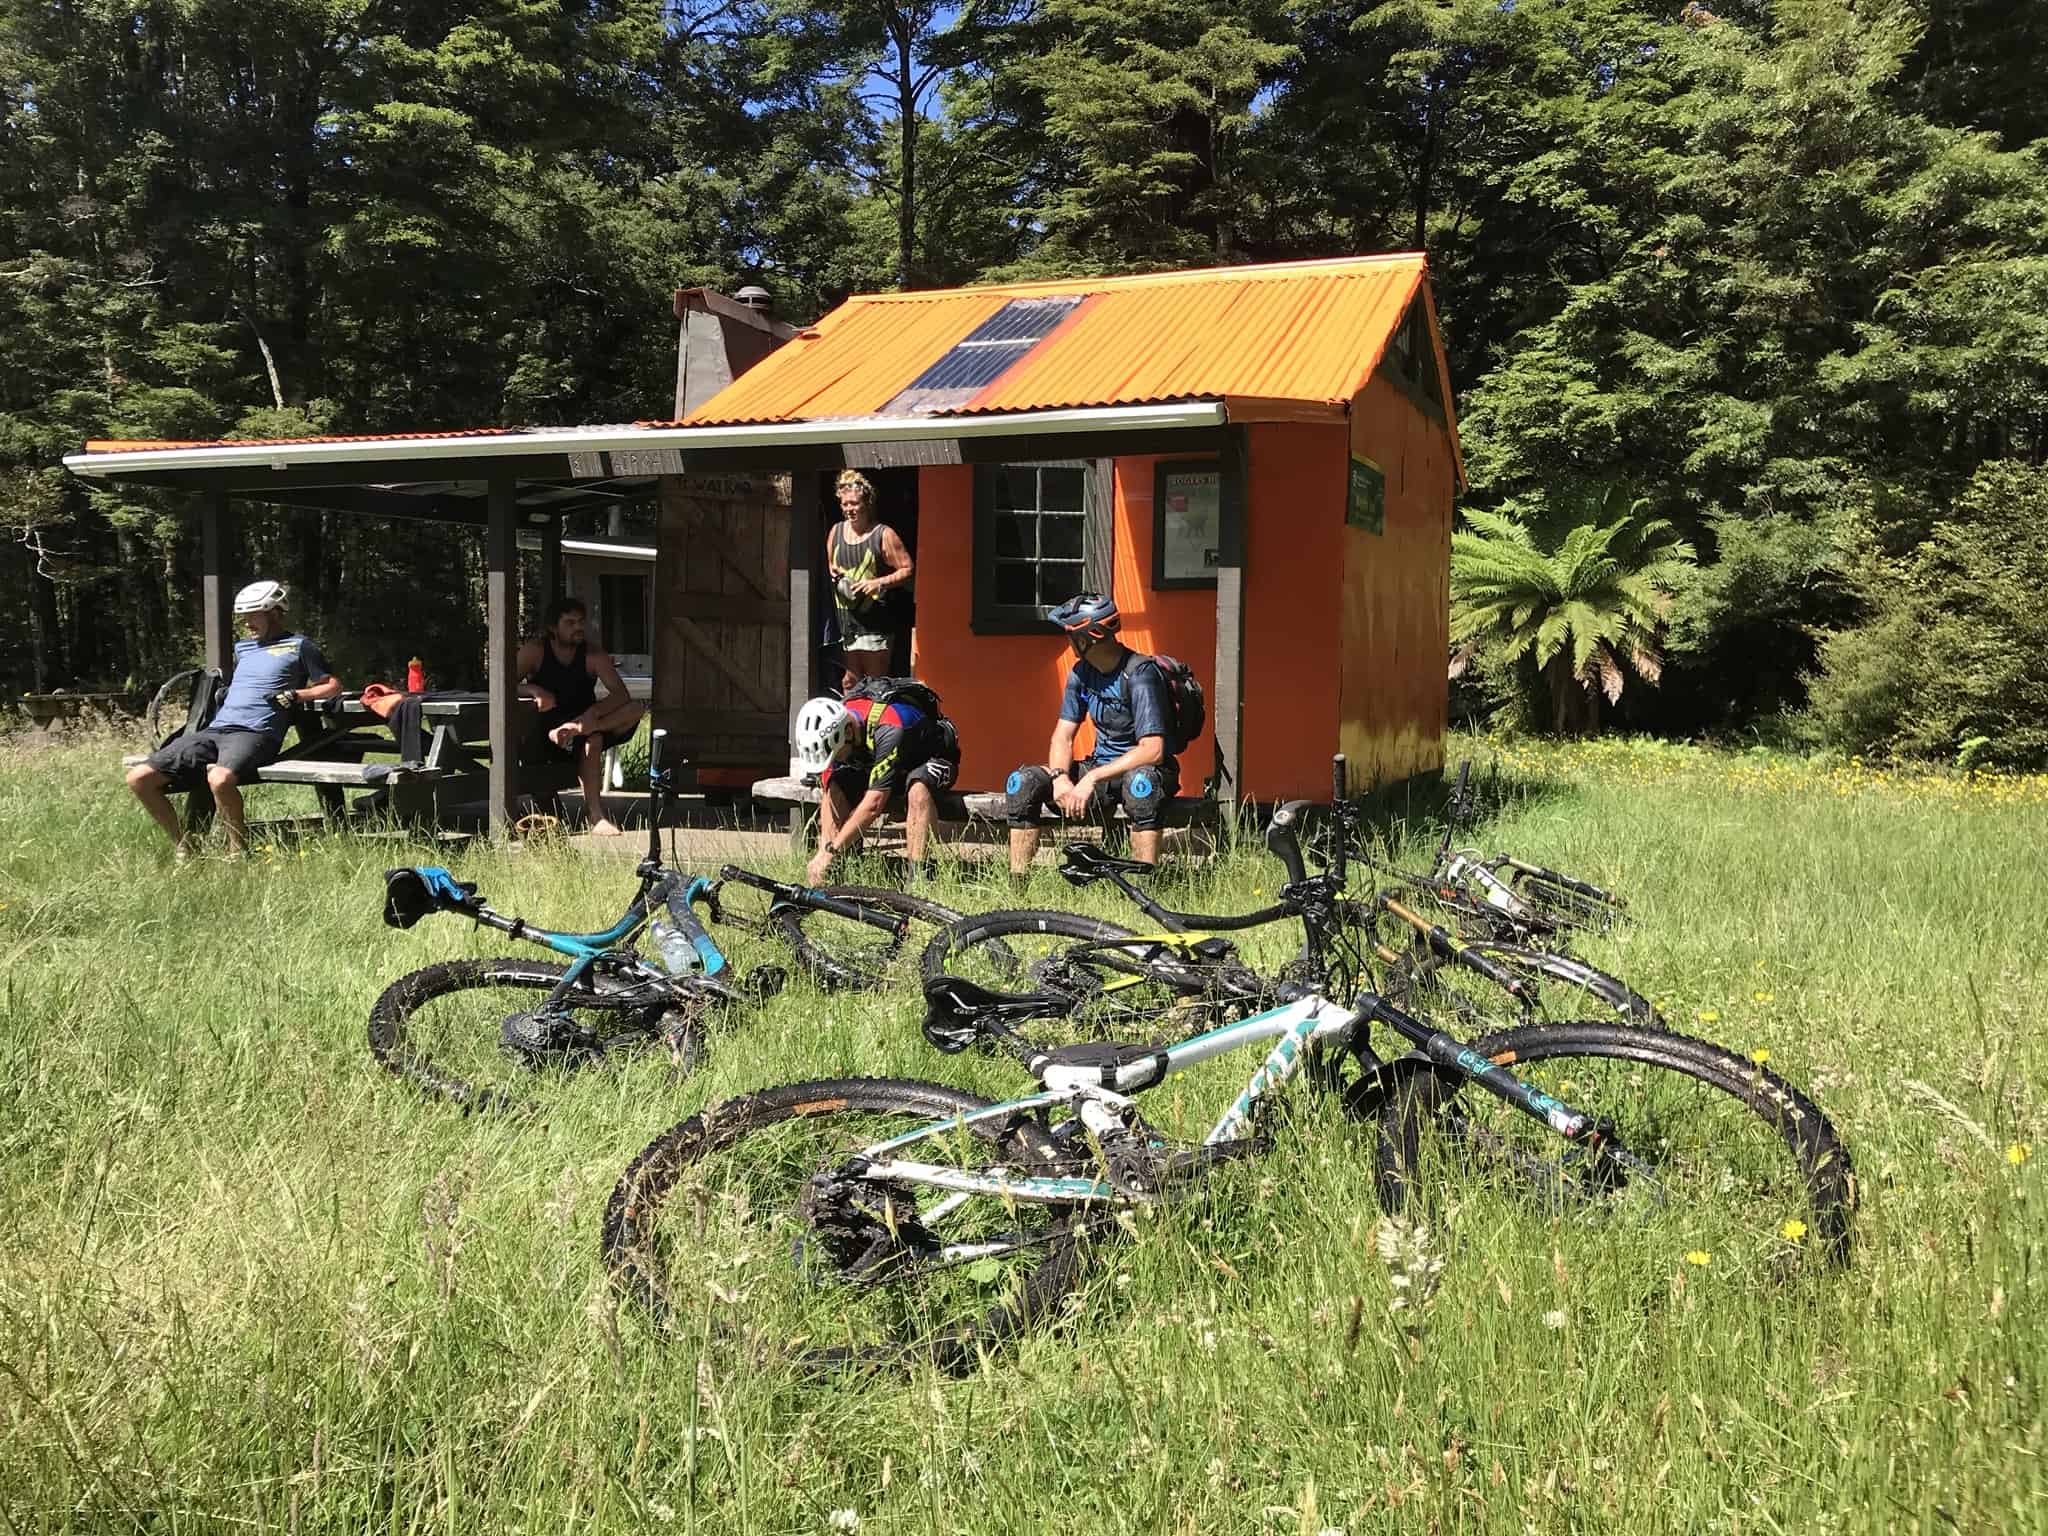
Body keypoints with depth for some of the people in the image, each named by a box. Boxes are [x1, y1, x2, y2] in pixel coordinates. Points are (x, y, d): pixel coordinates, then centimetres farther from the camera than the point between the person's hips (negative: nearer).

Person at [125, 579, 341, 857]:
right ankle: (182, 847, 4)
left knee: (219, 778, -40)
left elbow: (334, 686, 5)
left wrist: (296, 695, -6)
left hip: (254, 733, -7)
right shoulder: (242, 647, 29)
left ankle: (239, 850, -19)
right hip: (213, 730, 7)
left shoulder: (298, 646, 10)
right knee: (139, 778, -8)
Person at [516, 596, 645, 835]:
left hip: (584, 720, 4)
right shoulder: (535, 650, -5)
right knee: (592, 739, -35)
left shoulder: (593, 655, -2)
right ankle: (594, 814, -38)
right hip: (545, 735, -4)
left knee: (635, 708, -20)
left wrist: (594, 712, -33)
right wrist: (534, 690, -32)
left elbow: (621, 694, -14)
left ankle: (574, 731, -32)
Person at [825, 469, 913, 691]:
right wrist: (833, 573, 4)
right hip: (845, 618, 5)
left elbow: (908, 570, -7)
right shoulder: (836, 531, 11)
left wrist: (879, 583, -18)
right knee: (850, 681, 8)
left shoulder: (884, 535, -5)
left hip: (874, 622, -5)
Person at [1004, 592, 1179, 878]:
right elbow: (1063, 736, 3)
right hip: (1101, 768, 6)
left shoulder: (1139, 674, -20)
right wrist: (1060, 777, -19)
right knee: (1023, 781, -12)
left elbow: (1153, 750, -28)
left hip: (1141, 768, -6)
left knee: (1141, 782, -42)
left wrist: (1092, 778, -29)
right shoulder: (1082, 672, 1)